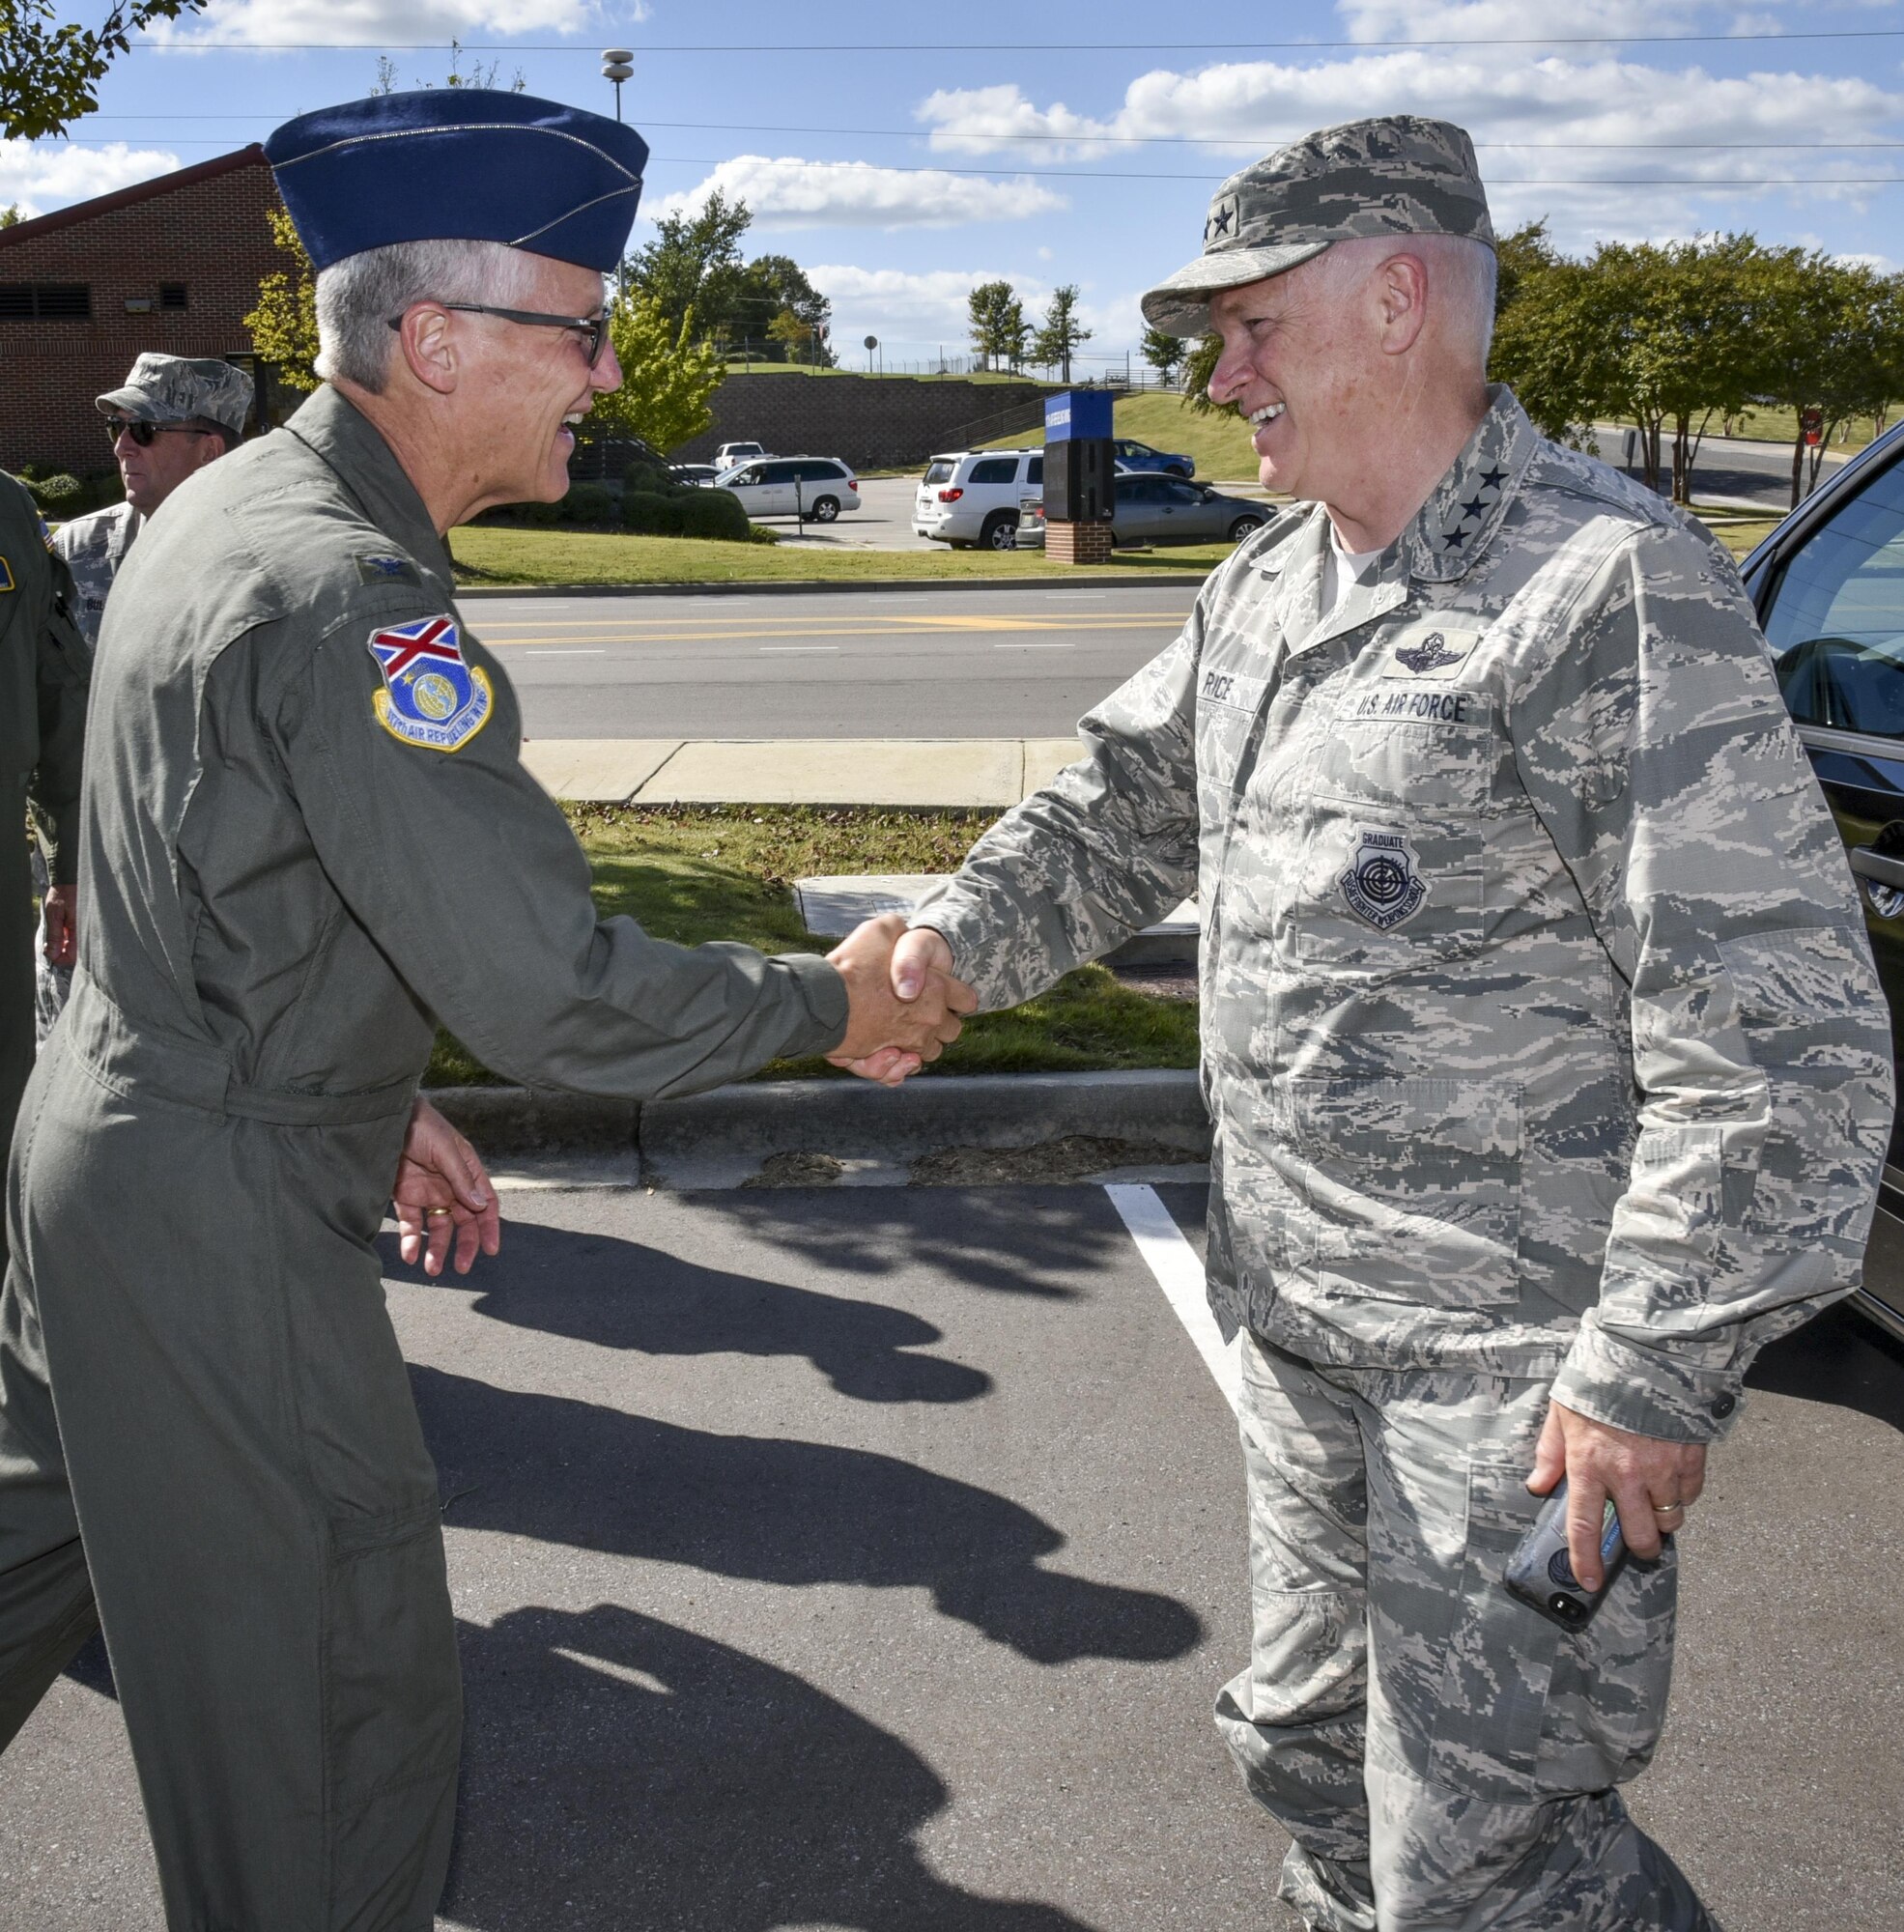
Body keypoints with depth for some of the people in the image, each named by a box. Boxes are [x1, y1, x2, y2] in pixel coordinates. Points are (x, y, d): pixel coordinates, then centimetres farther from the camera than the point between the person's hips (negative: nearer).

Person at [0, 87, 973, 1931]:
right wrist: (830, 998, -15)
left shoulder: (227, 507, 5)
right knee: (336, 1708, 6)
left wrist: (374, 1101, 17)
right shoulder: (352, 606, -27)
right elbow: (553, 993, -29)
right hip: (218, 1225, -10)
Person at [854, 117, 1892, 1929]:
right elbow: (1125, 798, 20)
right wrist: (956, 936, 2)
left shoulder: (1611, 592, -19)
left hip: (1513, 1361, -8)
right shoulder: (1268, 583, 9)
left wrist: (1653, 1372, -19)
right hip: (1302, 1313, 8)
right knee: (1313, 1746, 24)